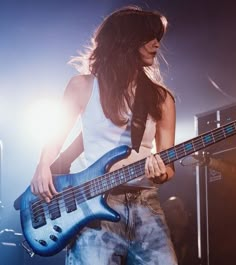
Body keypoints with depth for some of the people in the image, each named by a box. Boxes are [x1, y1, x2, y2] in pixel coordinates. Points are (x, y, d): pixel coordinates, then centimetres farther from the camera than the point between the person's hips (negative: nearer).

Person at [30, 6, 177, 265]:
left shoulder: (160, 98, 12)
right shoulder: (83, 85, 7)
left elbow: (169, 164, 11)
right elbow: (56, 135, 13)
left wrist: (161, 173, -12)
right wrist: (43, 166, -6)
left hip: (145, 204, 3)